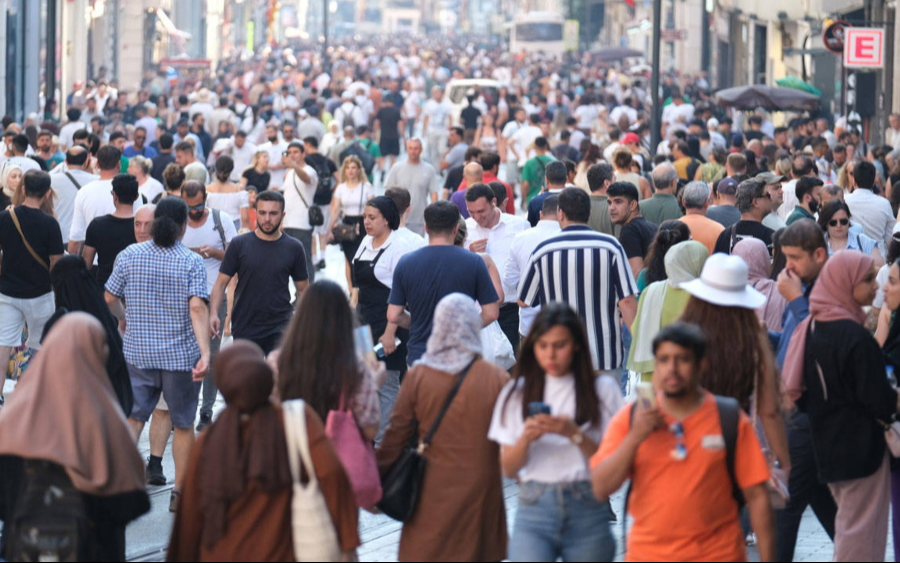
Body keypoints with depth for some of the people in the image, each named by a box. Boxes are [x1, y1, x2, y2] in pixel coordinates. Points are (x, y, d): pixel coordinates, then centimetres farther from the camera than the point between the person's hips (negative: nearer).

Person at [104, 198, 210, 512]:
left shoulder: (129, 256, -1)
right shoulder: (192, 263, -10)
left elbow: (110, 299, 7)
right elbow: (197, 308, -21)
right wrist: (205, 354, -27)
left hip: (138, 353, 2)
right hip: (181, 356, -2)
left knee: (133, 418, 8)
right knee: (183, 424, 12)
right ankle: (180, 493, 19)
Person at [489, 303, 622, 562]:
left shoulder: (603, 389, 3)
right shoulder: (517, 393, 9)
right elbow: (508, 469, 8)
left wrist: (574, 434, -16)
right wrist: (526, 438, -11)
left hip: (588, 511, 0)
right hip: (533, 509, 0)